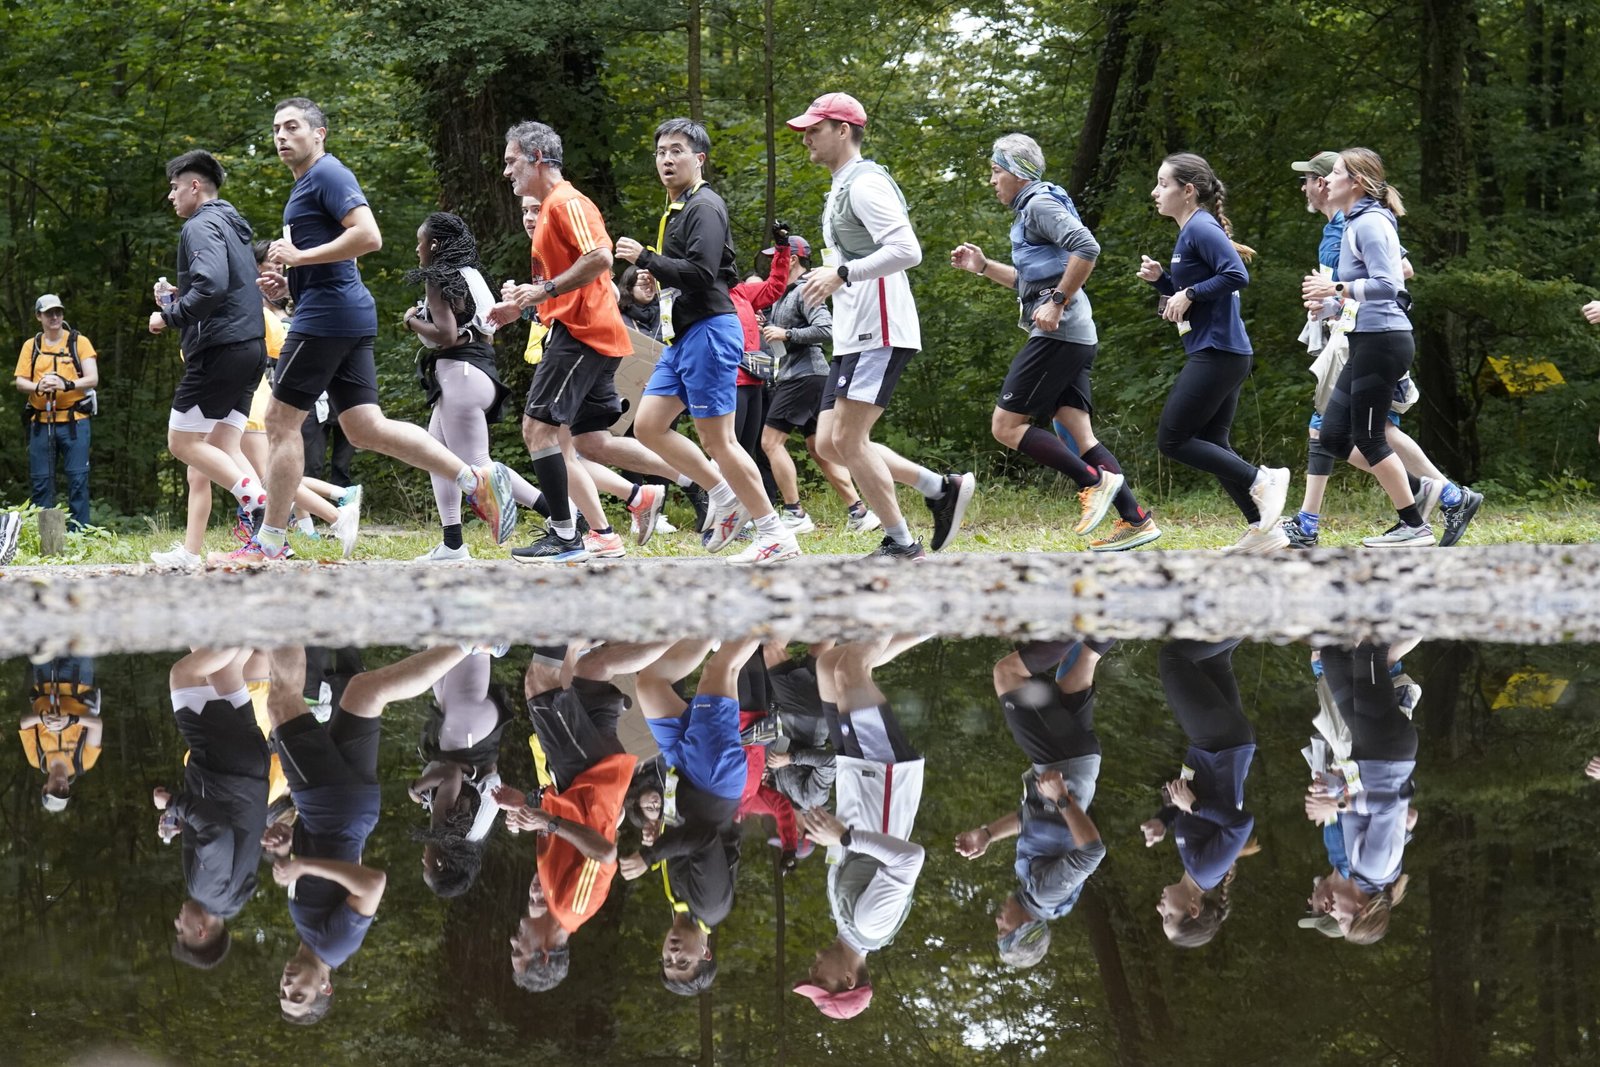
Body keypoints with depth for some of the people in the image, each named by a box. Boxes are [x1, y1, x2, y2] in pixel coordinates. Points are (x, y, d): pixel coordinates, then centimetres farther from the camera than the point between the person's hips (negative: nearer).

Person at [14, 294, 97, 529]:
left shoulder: (79, 342, 5)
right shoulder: (31, 346, 12)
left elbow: (92, 379, -3)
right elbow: (20, 382, 6)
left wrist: (66, 384, -21)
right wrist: (38, 387, -16)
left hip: (74, 421, -2)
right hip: (41, 422, 2)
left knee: (78, 479, -6)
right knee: (40, 481, 3)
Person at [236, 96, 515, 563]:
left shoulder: (327, 174, -8)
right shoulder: (306, 185, 23)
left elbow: (368, 236, -22)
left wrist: (299, 256, -17)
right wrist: (286, 283, 15)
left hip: (326, 315, -10)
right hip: (348, 318, 10)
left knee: (281, 420, -4)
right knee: (365, 428, 5)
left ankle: (268, 542, 1)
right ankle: (477, 479, 1)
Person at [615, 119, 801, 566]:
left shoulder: (704, 207, -11)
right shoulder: (676, 210, 20)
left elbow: (702, 273, -23)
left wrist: (645, 258, -19)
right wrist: (655, 279, 13)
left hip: (708, 330, -10)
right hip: (682, 336, 10)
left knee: (717, 439, -9)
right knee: (648, 426, 6)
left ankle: (776, 536, -5)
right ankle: (725, 496, 13)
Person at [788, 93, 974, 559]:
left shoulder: (865, 183, -10)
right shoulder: (840, 189, 23)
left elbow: (906, 250, -22)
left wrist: (842, 274, -22)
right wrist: (831, 277, 16)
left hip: (880, 332, -11)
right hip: (853, 337, 11)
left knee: (848, 439, -13)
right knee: (830, 443, 5)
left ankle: (901, 545, -6)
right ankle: (942, 489, 10)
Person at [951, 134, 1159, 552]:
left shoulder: (1039, 204, -7)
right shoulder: (1030, 211, 24)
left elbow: (1086, 248, -24)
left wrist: (1058, 302, -22)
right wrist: (983, 266, 25)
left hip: (1057, 333, -10)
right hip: (1073, 339, 10)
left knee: (1006, 425, -9)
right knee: (1080, 436, 4)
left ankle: (1094, 481, -14)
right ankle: (1135, 519, -3)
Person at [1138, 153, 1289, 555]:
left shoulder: (1201, 228, -12)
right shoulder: (1191, 232, 18)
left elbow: (1237, 275, -24)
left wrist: (1189, 293, -17)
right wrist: (1159, 279, 9)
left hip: (1216, 352, -10)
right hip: (1227, 355, 10)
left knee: (1173, 440, -6)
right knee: (1210, 446, 10)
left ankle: (1262, 480, -8)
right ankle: (1264, 531, 8)